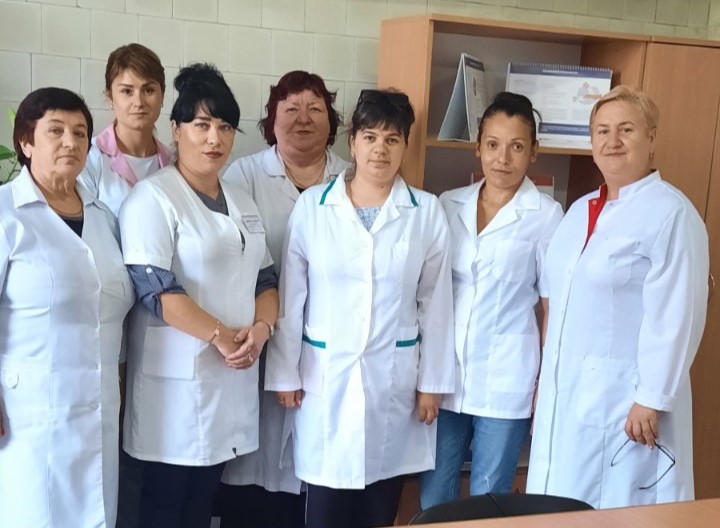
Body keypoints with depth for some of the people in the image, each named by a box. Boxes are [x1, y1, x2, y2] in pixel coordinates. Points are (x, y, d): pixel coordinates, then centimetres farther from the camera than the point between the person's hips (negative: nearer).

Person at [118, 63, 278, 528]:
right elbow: (154, 286, -17)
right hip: (177, 375, -6)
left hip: (232, 374, 7)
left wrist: (261, 328, -6)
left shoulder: (242, 202, 14)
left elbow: (265, 277, 14)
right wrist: (220, 336, -18)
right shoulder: (153, 198, -8)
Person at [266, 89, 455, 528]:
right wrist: (285, 373, 0)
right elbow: (292, 297, 1)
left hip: (395, 376, 1)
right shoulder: (312, 205, -2)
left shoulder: (428, 212, 0)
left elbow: (436, 303, 2)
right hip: (326, 374, 0)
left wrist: (432, 381, 2)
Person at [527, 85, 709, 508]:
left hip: (622, 395, -7)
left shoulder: (671, 214, -13)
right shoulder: (580, 210, 11)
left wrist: (652, 399, -17)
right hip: (563, 387, 8)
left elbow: (676, 318, -17)